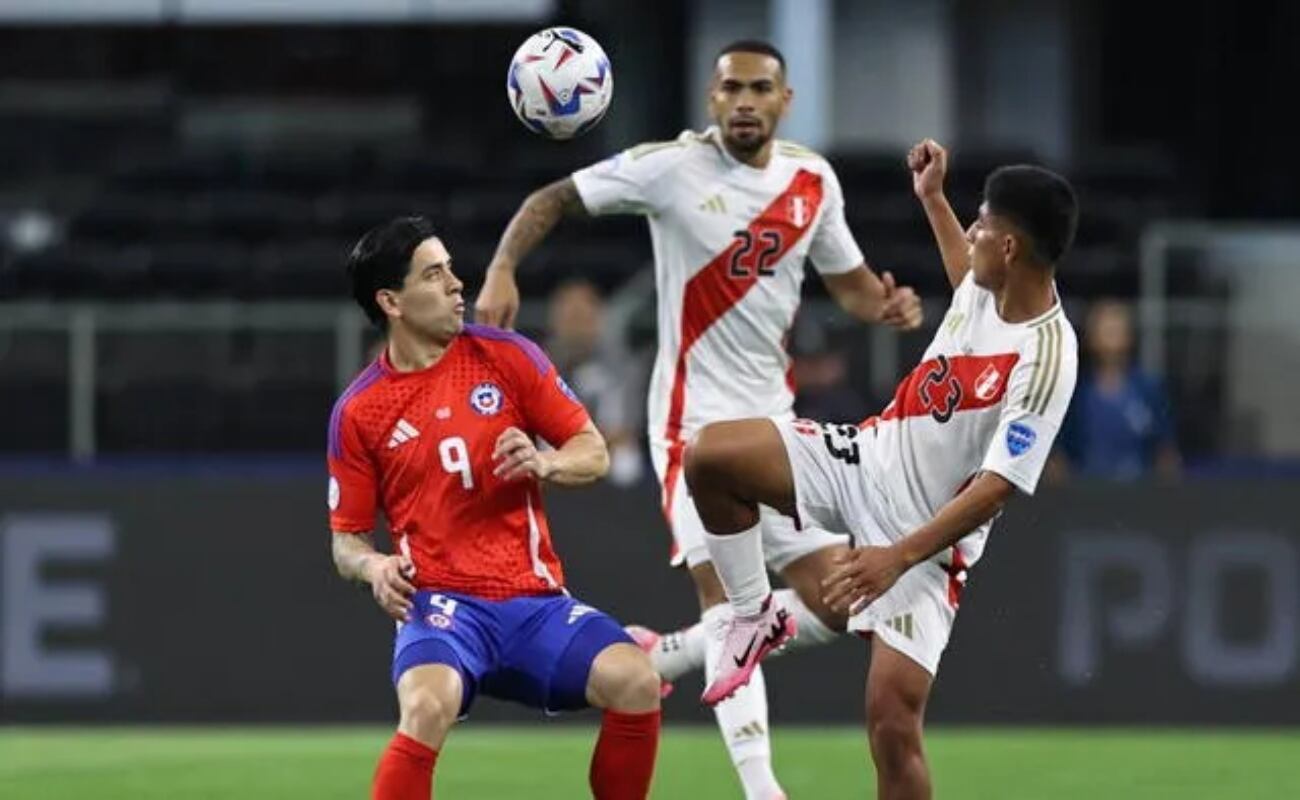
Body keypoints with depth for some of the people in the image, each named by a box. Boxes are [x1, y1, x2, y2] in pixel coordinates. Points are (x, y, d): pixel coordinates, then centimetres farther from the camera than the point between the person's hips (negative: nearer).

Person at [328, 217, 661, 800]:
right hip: (440, 603, -2)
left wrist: (545, 464, -13)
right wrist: (373, 567, -14)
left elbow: (594, 453, 10)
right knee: (427, 708, -35)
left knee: (636, 683, -22)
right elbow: (346, 538, 10)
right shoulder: (358, 411, 3)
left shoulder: (507, 357, 6)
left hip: (536, 599, 2)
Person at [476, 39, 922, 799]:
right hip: (696, 416, -6)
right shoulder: (672, 167, -10)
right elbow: (553, 200, -5)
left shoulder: (813, 181, 5)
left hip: (776, 418, 6)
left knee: (837, 599, 4)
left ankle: (669, 654, 20)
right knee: (727, 596, -16)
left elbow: (848, 280, 16)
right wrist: (502, 271, -21)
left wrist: (885, 305, -7)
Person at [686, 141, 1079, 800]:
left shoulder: (1045, 361, -28)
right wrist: (932, 199, 26)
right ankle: (755, 616, 8)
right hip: (870, 456, 7)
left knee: (893, 719, -15)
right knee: (710, 455, -10)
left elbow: (995, 488, -30)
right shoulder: (988, 287, -5)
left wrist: (899, 556, -36)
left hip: (930, 531, -7)